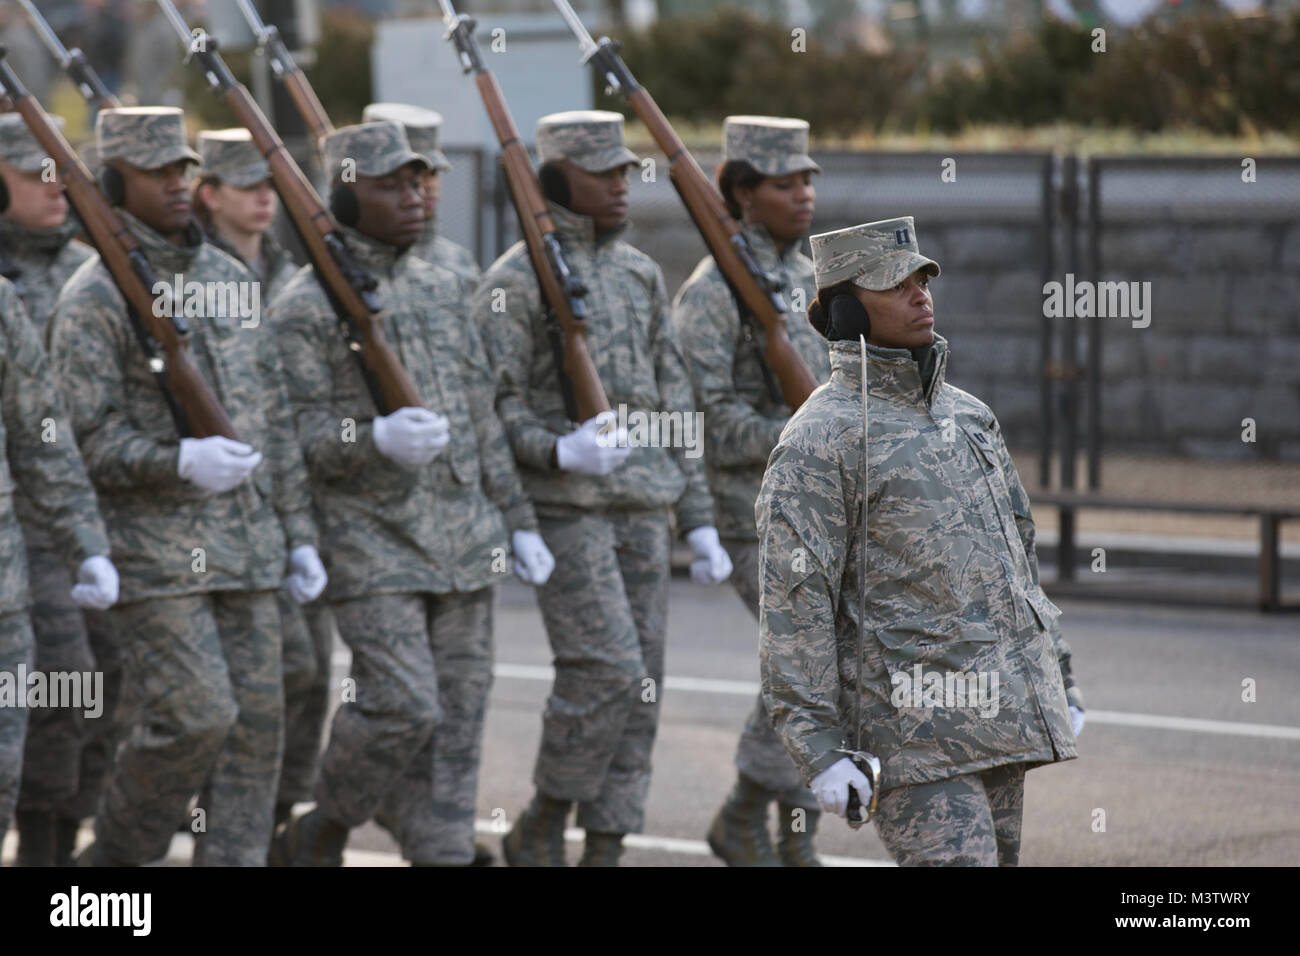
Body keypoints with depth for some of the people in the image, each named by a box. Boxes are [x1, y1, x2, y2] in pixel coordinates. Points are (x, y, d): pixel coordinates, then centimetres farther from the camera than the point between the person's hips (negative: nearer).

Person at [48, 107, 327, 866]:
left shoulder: (233, 279, 13)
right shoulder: (93, 299, -6)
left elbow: (276, 418, 16)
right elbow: (84, 440, -11)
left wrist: (299, 535, 13)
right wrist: (179, 462, -27)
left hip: (245, 547, 6)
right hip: (155, 554, -6)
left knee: (256, 722, 2)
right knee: (194, 718, -12)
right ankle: (114, 855, 9)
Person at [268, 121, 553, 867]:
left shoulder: (442, 288, 14)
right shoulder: (304, 307, -6)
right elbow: (295, 435, -11)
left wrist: (519, 521, 15)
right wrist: (377, 440, -29)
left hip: (464, 544, 6)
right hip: (373, 545, -6)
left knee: (458, 717, 4)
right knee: (402, 706, -14)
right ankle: (319, 833, 8)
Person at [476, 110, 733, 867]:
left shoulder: (641, 273, 14)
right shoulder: (515, 281, -5)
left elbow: (674, 402, 16)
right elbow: (492, 411, -9)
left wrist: (700, 520, 13)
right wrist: (561, 451, -28)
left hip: (643, 510, 6)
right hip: (565, 510, -6)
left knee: (641, 687, 4)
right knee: (607, 673, -15)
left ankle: (606, 846, 10)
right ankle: (540, 829, 2)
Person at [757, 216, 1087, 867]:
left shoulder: (968, 416, 16)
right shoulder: (821, 439, -8)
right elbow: (794, 600, -13)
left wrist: (1060, 683, 23)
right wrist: (819, 747, -18)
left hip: (1000, 721, 8)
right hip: (913, 730, -8)